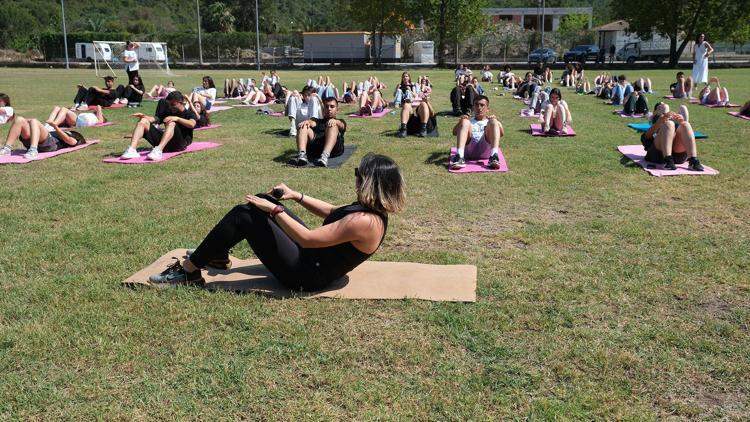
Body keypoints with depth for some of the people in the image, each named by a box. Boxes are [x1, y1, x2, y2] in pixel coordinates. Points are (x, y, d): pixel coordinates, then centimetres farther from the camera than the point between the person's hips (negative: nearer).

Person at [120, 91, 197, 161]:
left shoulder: (189, 112, 6)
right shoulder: (168, 112, 23)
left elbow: (192, 124, -17)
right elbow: (155, 119, 9)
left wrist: (177, 118, -28)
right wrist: (144, 116, -10)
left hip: (181, 143, -6)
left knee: (171, 123, -32)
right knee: (143, 121, -7)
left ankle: (158, 150, -52)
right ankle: (132, 150, -31)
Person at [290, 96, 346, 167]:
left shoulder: (340, 122, 31)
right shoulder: (317, 121, 36)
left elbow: (341, 125, 4)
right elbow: (312, 122, 10)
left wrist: (334, 121, -22)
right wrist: (307, 122, -16)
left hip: (333, 148, -2)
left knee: (333, 126, -27)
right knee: (302, 126, -16)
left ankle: (325, 156, -53)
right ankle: (302, 155, -43)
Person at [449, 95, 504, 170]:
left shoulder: (489, 122, 32)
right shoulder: (469, 121, 33)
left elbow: (501, 134, 12)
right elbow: (454, 133, 14)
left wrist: (496, 121, -6)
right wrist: (460, 122, -5)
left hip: (486, 148, 0)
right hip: (469, 148, 0)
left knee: (493, 122, -17)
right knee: (464, 122, -18)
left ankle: (494, 156, -41)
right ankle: (459, 157, -42)